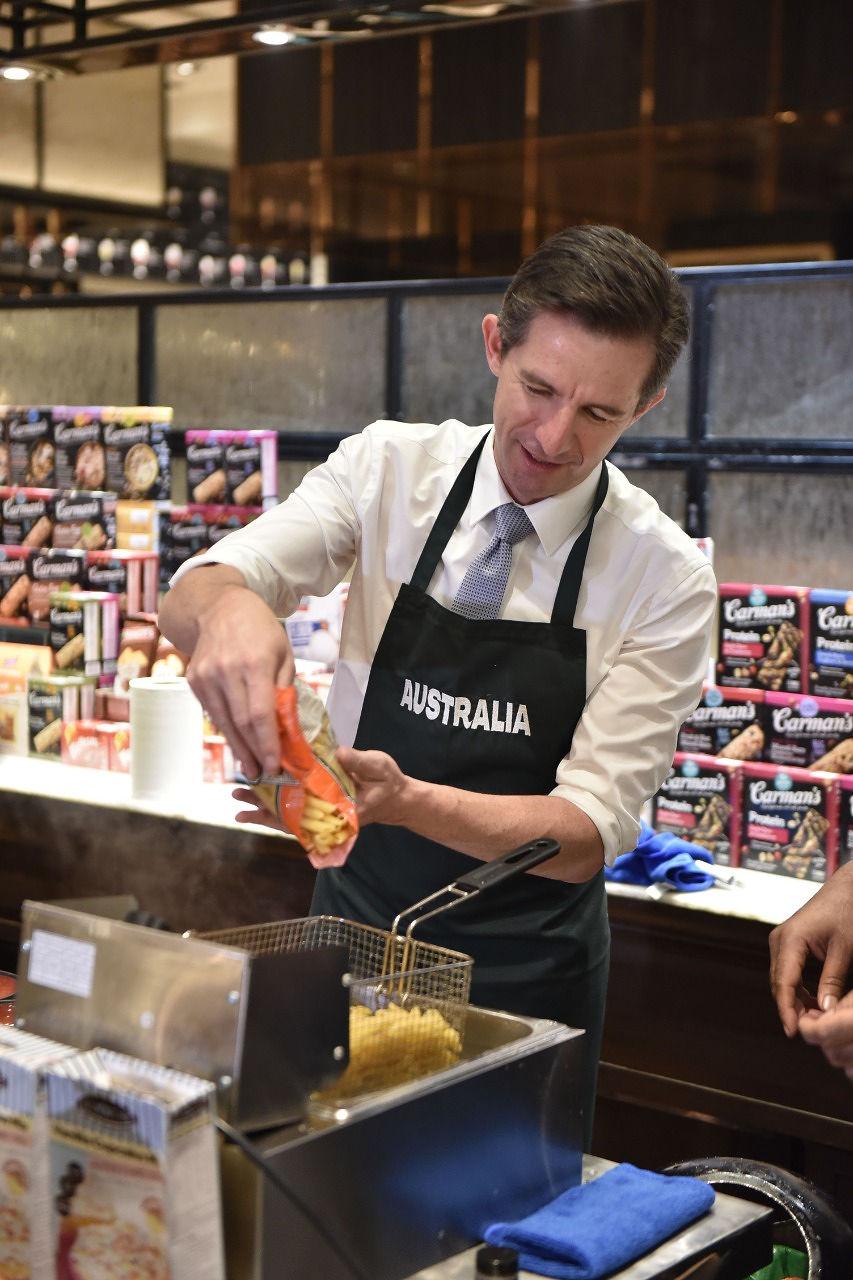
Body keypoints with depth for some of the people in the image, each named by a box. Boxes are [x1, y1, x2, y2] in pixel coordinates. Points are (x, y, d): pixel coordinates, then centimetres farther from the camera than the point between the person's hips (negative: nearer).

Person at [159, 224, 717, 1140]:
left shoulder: (665, 578, -13)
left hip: (526, 984, -1)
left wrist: (406, 799, -35)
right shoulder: (389, 468, -8)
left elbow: (590, 830, -17)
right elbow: (187, 598, -17)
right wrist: (229, 607, -42)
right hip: (353, 932, 2)